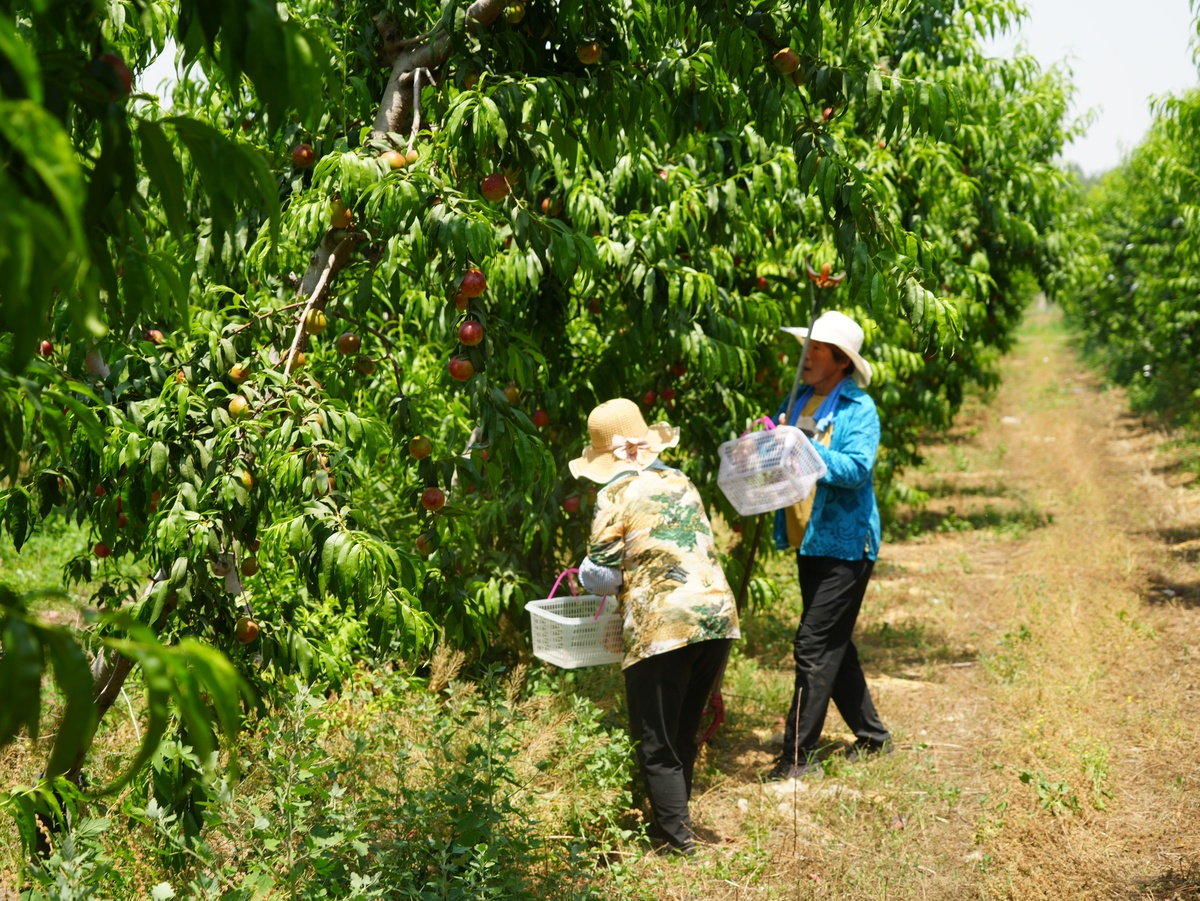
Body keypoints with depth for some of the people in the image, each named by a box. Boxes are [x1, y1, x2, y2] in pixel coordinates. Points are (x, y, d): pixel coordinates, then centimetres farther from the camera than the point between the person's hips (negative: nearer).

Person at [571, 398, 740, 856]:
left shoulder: (616, 495, -4)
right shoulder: (681, 482, 14)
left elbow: (601, 574, -4)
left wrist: (585, 573, 17)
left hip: (662, 625, -6)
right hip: (718, 614, 6)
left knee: (657, 743, 7)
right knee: (684, 731, 20)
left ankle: (676, 834, 9)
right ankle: (675, 816, 29)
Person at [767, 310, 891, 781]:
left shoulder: (859, 409, -10)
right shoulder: (798, 401, 11)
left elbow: (857, 467, -22)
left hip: (845, 544, -8)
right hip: (809, 543, 8)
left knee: (814, 645, -10)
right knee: (833, 645, 16)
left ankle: (798, 756, -6)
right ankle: (871, 734, 31)